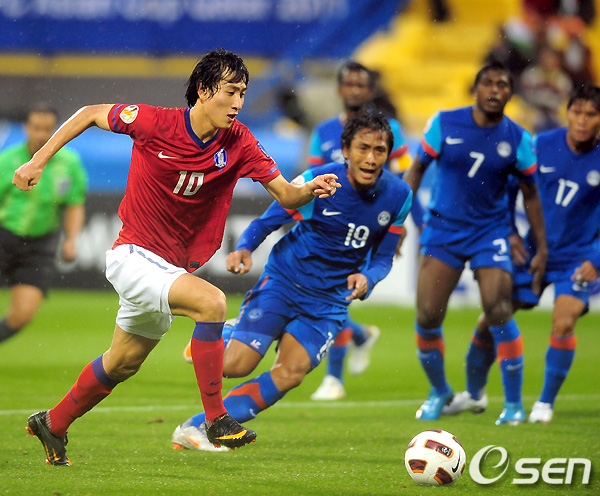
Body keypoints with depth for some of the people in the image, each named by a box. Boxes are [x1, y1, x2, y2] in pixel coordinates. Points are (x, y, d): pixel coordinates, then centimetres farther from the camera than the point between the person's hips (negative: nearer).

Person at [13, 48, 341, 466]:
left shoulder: (238, 142, -9)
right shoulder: (155, 122, -18)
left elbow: (286, 196, -11)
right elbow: (90, 114, -3)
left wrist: (310, 189, -34)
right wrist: (38, 162, -2)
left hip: (174, 268, 6)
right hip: (133, 256, -6)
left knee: (123, 363, 21)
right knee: (212, 302, -29)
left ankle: (53, 425, 42)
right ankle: (217, 420, -23)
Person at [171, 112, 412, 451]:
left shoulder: (398, 196, -3)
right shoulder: (317, 181, -13)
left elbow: (383, 258, 6)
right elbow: (267, 222, -5)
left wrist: (367, 278, -17)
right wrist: (244, 249, -26)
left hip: (330, 301, 3)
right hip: (283, 282, -3)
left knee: (291, 374, -18)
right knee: (236, 366, -16)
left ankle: (200, 426, -12)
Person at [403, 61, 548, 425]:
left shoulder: (518, 139, -4)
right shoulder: (445, 124, -6)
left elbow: (530, 194, 6)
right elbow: (417, 169, 5)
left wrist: (542, 249, 5)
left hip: (490, 232, -1)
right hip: (443, 229, 1)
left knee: (499, 314, -16)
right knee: (427, 318, -6)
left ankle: (514, 403, -2)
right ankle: (439, 391, 20)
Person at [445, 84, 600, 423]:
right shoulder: (542, 146, -8)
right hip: (534, 250, 3)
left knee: (563, 324, -23)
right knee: (492, 317, 2)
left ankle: (546, 403, -3)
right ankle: (474, 394, 25)